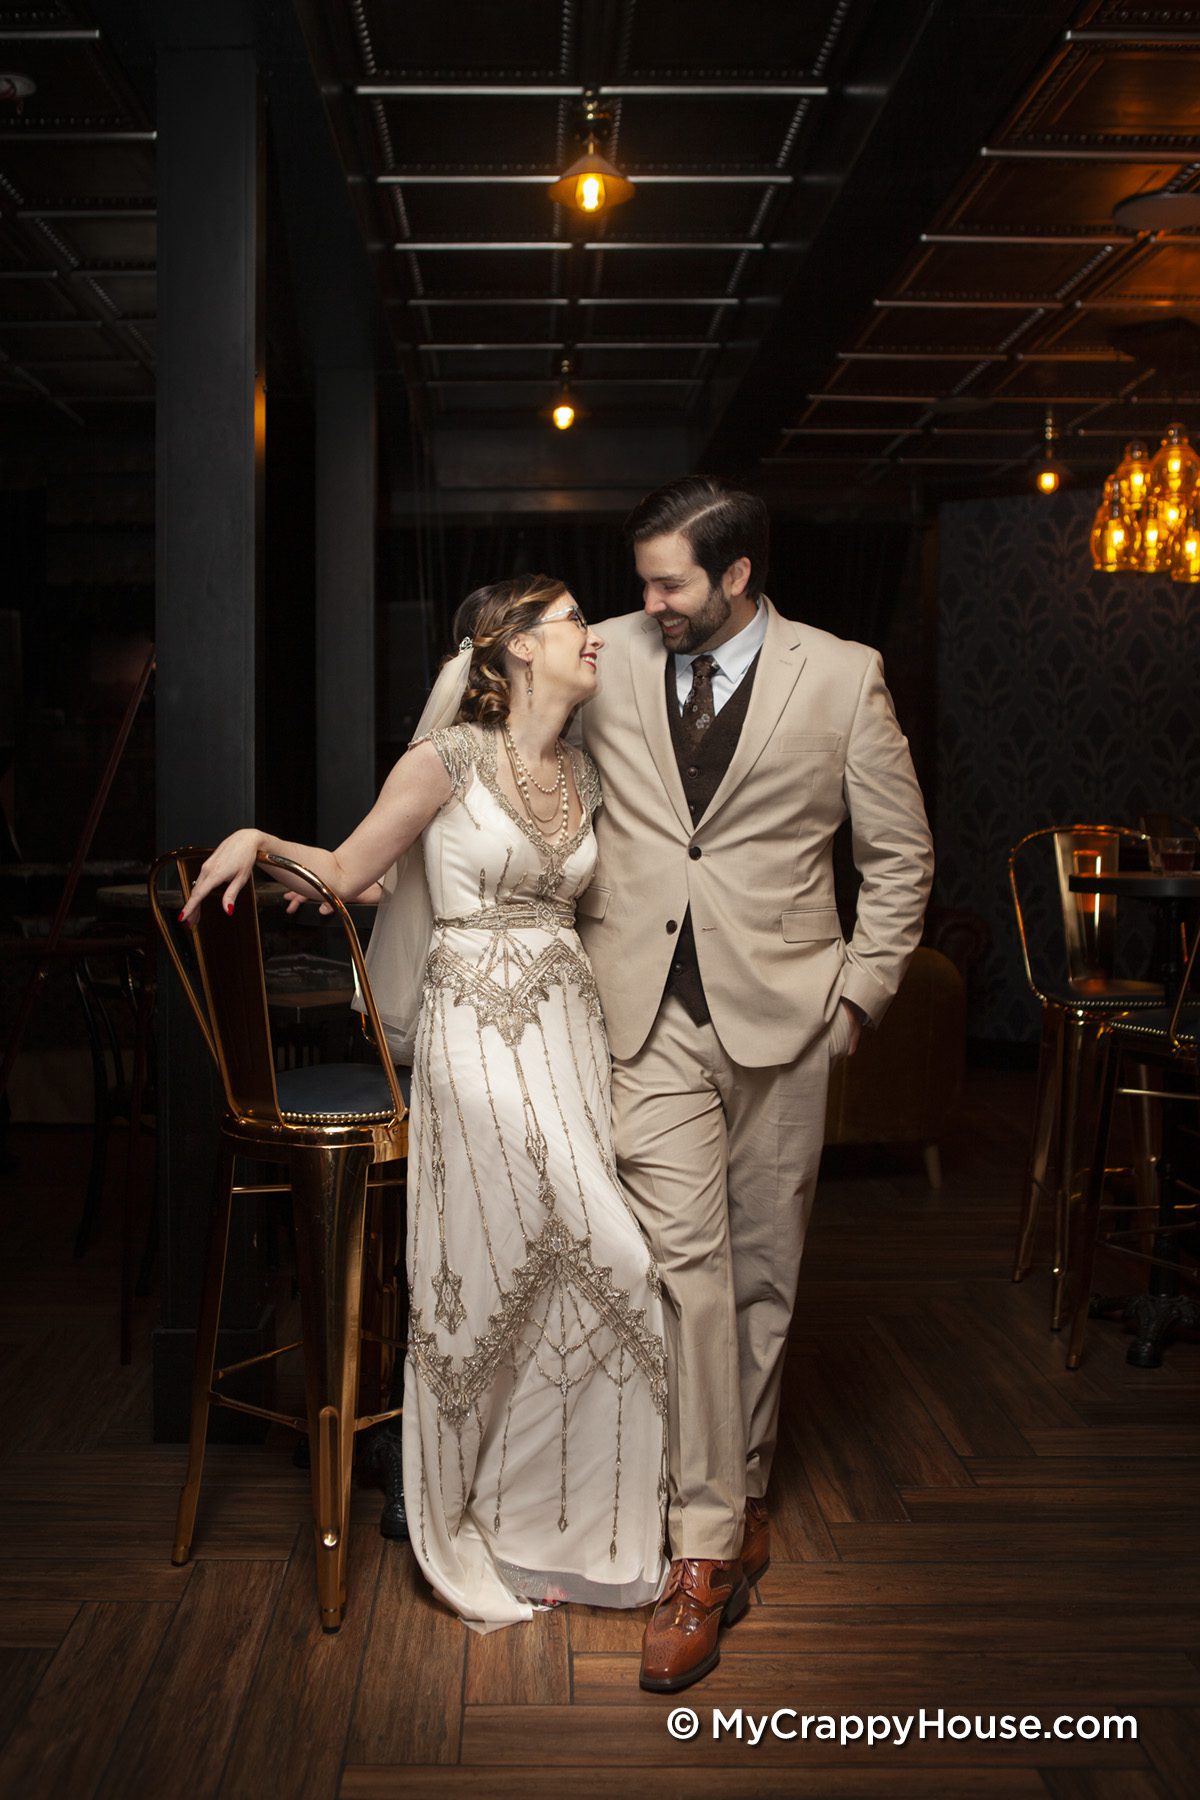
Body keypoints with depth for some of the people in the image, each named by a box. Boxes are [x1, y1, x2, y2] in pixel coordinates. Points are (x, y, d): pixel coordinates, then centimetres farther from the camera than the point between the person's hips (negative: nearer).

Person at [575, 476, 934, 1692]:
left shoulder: (841, 679, 0)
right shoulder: (609, 658, 3)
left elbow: (901, 853, 7)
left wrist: (861, 991, 1)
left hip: (780, 1012, 0)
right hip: (648, 1011, 0)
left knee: (762, 1270, 9)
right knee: (684, 1258, -9)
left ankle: (742, 1491, 28)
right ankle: (706, 1546, -1)